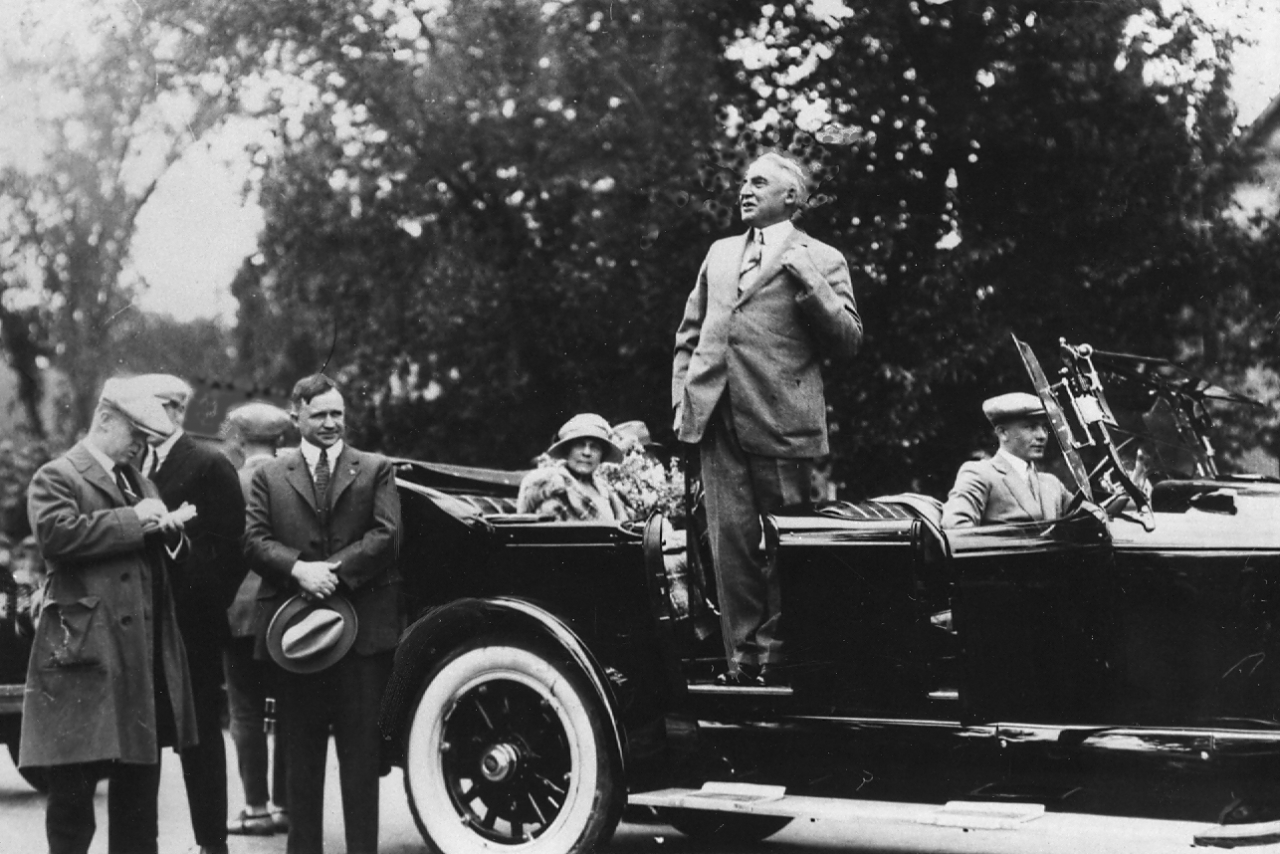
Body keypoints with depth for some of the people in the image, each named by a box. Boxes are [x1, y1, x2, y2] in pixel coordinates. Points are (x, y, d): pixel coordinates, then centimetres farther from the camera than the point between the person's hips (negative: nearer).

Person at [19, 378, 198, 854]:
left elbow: (171, 552, 27)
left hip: (143, 649, 8)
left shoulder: (140, 483, 23)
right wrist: (133, 520, -15)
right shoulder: (56, 477, -2)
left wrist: (168, 530, 3)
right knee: (75, 781, -4)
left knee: (140, 774, 11)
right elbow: (57, 533, -20)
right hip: (85, 650, -8)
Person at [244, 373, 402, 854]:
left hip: (364, 628, -1)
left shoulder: (376, 470, 10)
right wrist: (299, 568, -17)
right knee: (300, 755, 7)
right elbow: (254, 541, 0)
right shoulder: (269, 476, 12)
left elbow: (385, 535, -3)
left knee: (361, 755, 1)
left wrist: (333, 571, -15)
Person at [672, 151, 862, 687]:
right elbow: (689, 336, 25)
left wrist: (805, 278, -11)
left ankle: (778, 656, 6)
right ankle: (742, 658, 4)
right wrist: (682, 398, 12)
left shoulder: (821, 259, 8)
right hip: (717, 417, 4)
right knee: (731, 542, 1)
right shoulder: (720, 254, 23)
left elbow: (848, 341, -2)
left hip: (780, 421, -4)